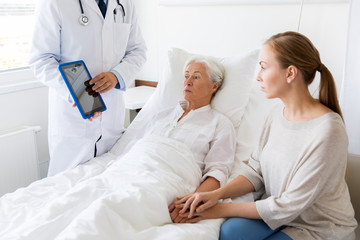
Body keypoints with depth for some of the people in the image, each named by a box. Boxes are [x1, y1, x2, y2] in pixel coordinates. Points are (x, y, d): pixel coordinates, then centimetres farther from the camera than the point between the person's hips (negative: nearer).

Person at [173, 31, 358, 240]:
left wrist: (223, 209, -19)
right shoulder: (278, 113, -1)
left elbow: (289, 205, -23)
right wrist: (216, 194, -14)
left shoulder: (327, 131, -26)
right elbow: (256, 170, 2)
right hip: (282, 213, 5)